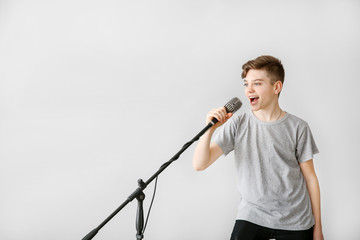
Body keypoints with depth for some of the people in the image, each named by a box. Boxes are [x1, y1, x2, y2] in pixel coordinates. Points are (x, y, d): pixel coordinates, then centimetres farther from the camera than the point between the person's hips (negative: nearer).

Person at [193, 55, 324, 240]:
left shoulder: (297, 127, -2)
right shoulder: (238, 124, -1)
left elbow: (310, 177, 4)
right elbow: (199, 165, -6)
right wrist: (210, 128, -21)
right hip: (251, 217, 0)